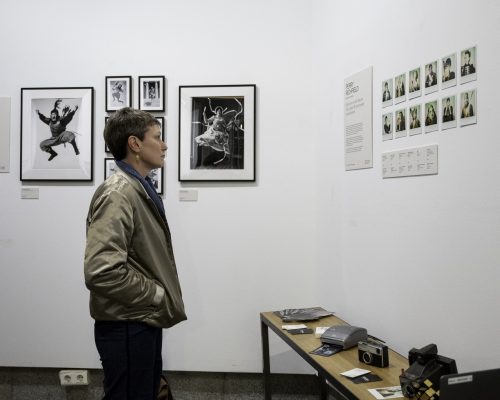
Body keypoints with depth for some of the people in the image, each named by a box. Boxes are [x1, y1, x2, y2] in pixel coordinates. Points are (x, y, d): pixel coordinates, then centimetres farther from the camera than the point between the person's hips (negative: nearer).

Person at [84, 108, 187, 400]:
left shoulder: (141, 189, 10)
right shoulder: (117, 194, -20)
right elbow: (102, 273, -30)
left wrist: (160, 298, 7)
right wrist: (158, 295, -17)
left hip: (145, 321, 9)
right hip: (127, 327, -9)